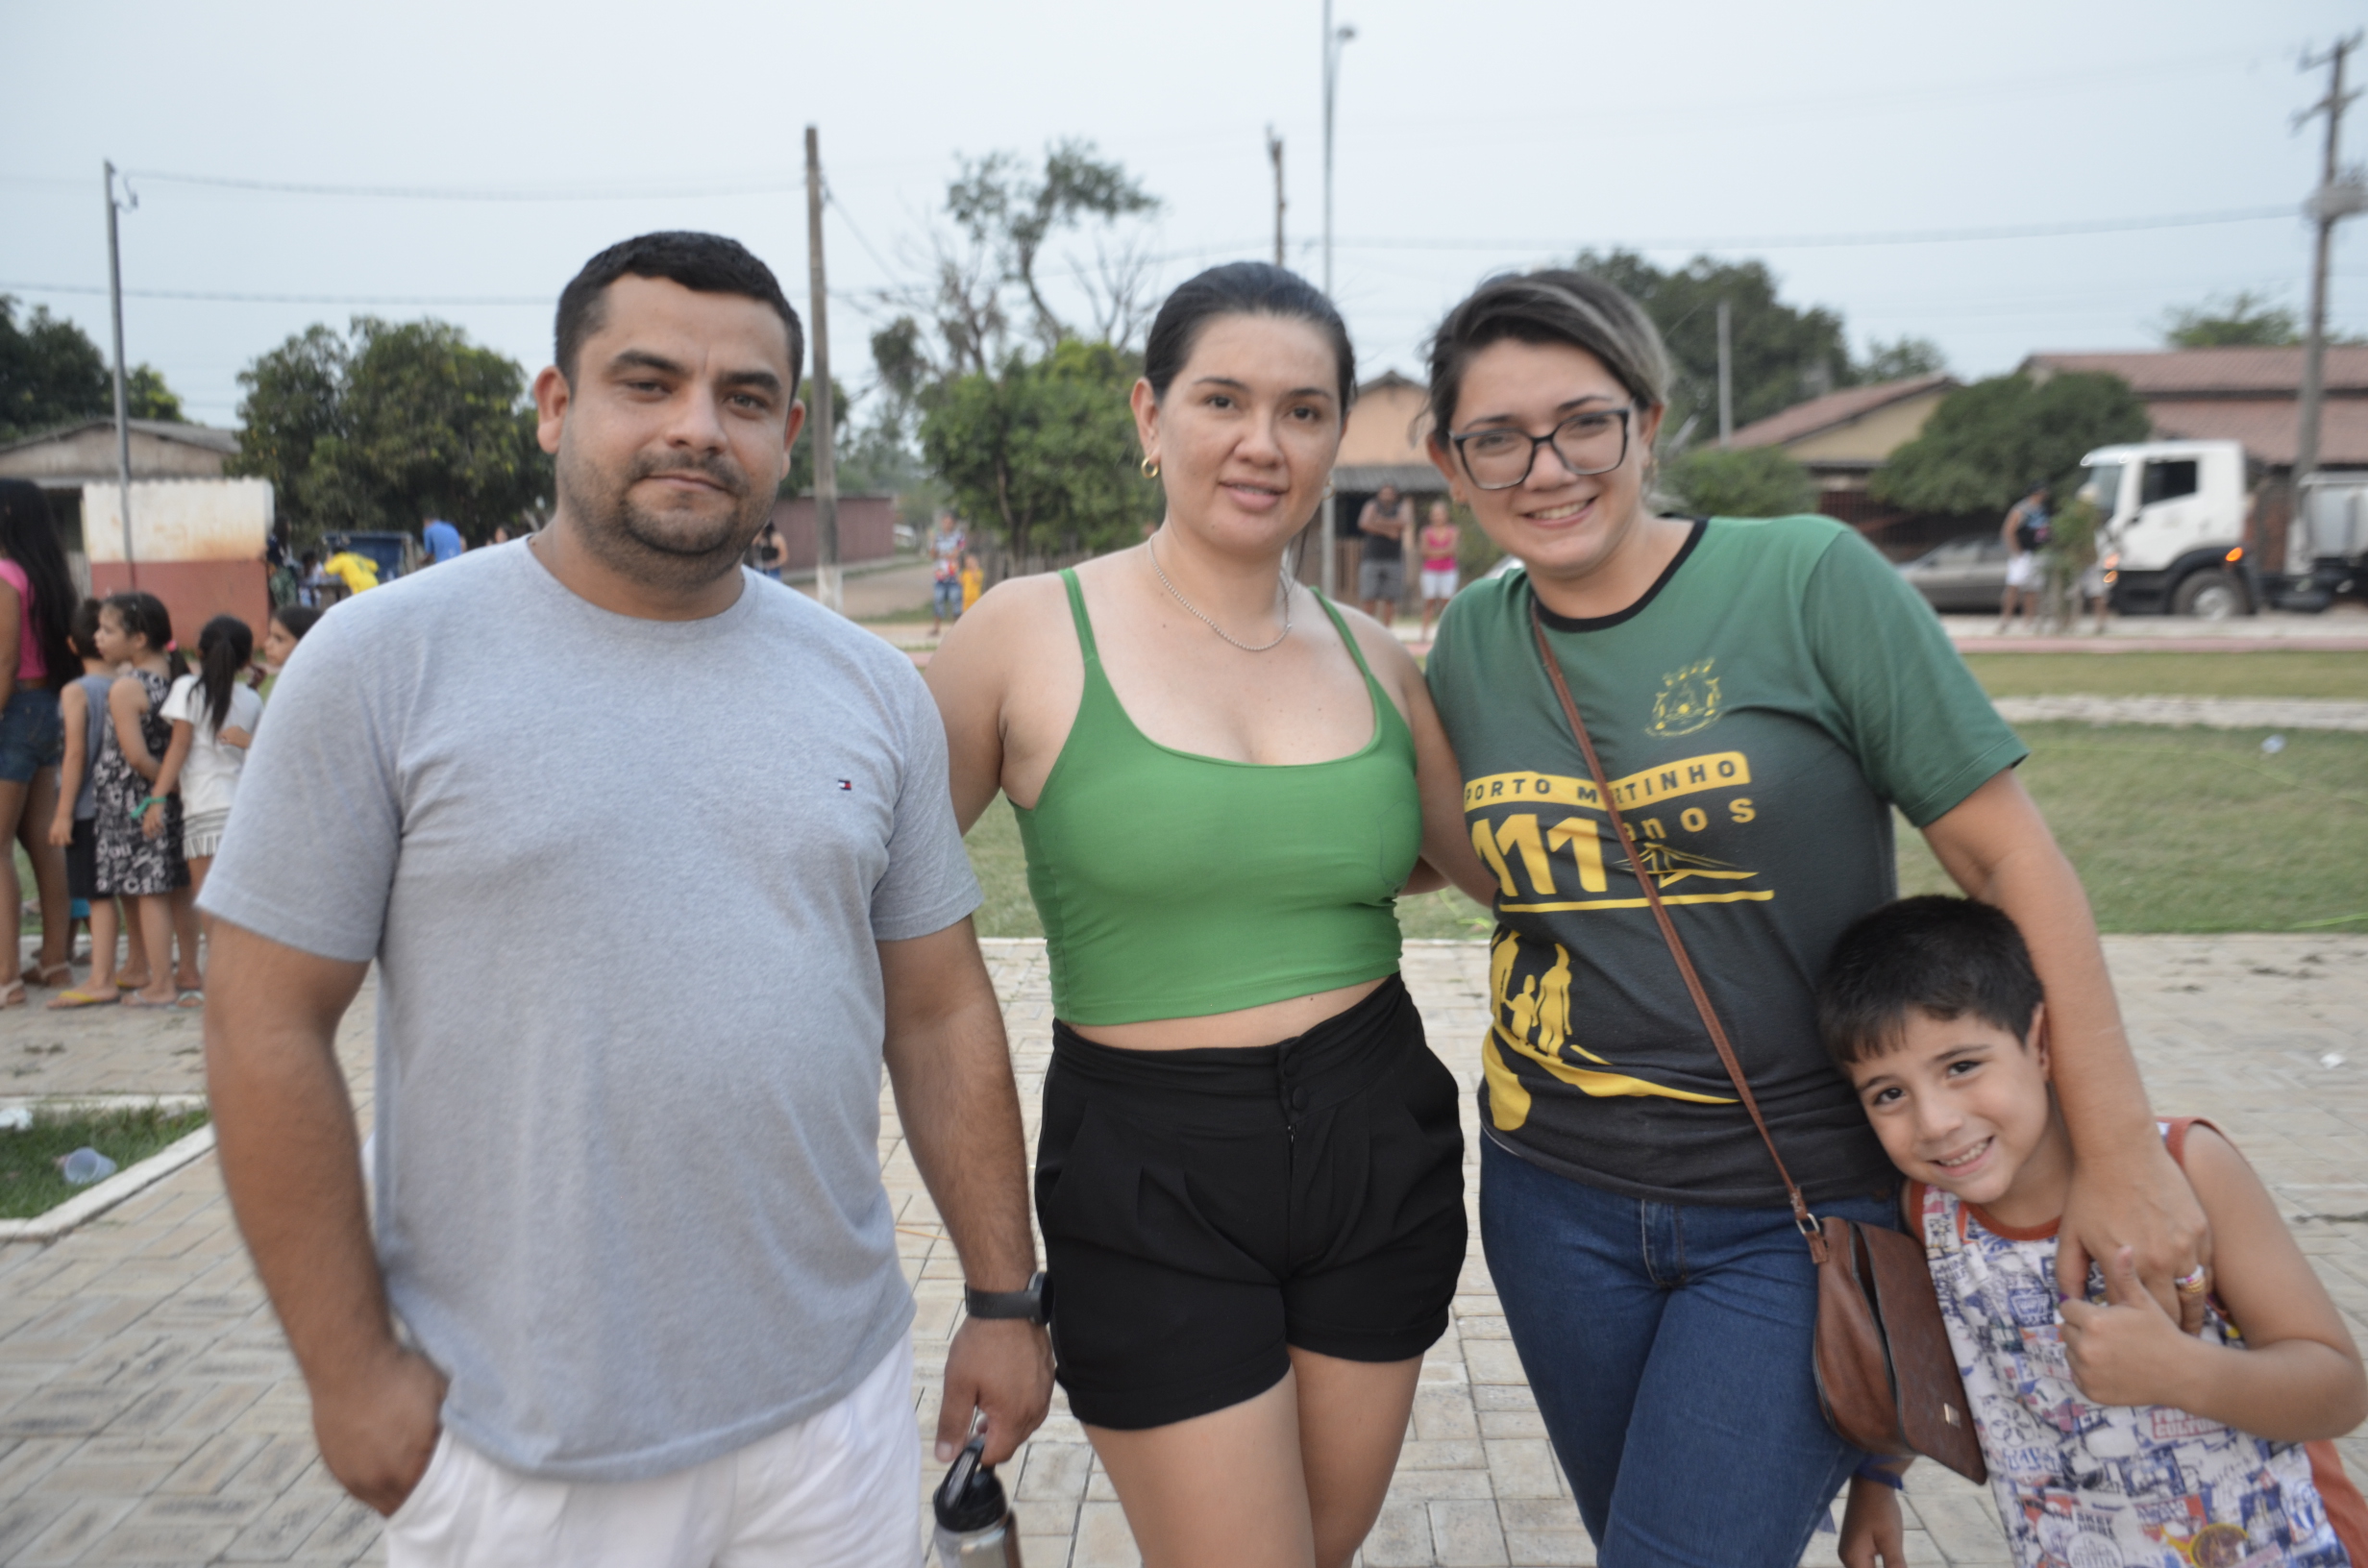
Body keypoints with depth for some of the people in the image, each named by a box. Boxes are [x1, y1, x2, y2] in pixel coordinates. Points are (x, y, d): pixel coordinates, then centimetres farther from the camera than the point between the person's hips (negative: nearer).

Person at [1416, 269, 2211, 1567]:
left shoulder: (1809, 581, -12)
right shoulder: (1473, 641, 0)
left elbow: (2005, 853, -10)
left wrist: (2120, 1152, -9)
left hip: (1804, 1207, -4)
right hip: (1559, 1194, 5)